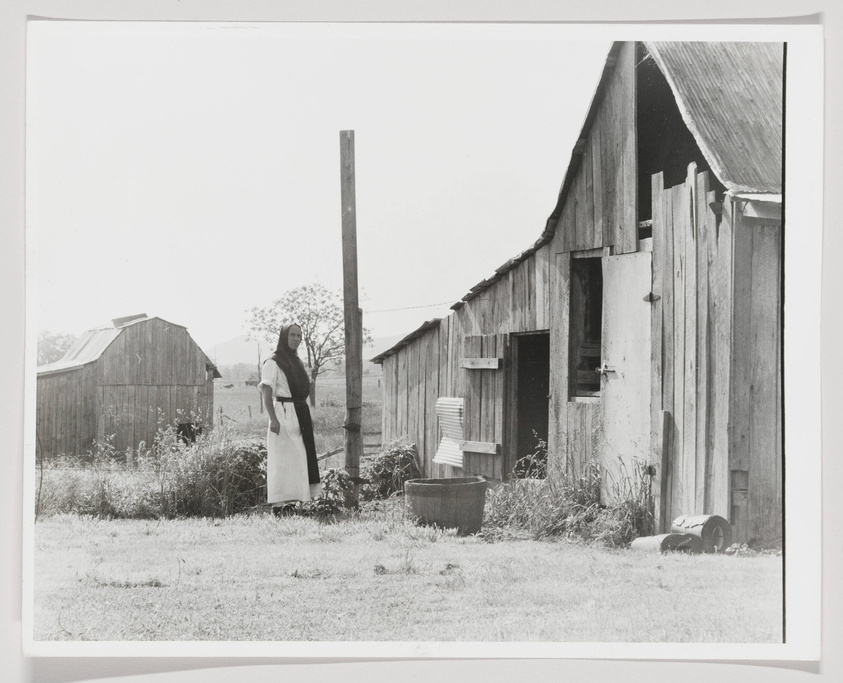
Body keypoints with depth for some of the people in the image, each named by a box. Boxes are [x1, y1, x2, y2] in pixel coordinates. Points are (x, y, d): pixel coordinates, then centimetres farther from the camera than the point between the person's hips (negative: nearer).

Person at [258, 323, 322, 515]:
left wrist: (307, 418, 18)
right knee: (282, 459, -10)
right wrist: (273, 419, -23)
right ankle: (279, 506, -10)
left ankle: (290, 503, 11)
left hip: (301, 414, 8)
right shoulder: (273, 362, -6)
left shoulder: (297, 362, 19)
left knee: (299, 460, 6)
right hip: (284, 414, -8)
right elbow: (267, 392, -13)